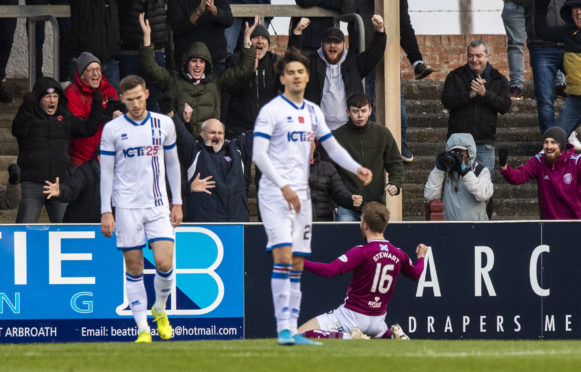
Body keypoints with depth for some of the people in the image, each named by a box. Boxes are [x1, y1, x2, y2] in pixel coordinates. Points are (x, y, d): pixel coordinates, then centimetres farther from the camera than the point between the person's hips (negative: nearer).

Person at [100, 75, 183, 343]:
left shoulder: (164, 124, 5)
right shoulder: (112, 129, 0)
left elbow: (172, 164, 14)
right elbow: (106, 172, 2)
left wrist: (177, 203, 12)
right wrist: (106, 212, -2)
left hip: (159, 205, 1)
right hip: (126, 207, -1)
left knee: (164, 263, -11)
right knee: (134, 268, 0)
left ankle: (160, 310, 16)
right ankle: (143, 329, 5)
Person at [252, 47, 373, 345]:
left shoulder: (312, 112, 14)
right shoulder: (271, 110, -6)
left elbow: (332, 147, 23)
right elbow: (258, 155, -12)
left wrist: (357, 169, 6)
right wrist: (284, 187, -19)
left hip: (300, 195, 7)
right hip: (275, 193, -7)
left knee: (297, 263, 5)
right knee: (283, 255, -18)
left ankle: (292, 329, 7)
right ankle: (283, 329, -19)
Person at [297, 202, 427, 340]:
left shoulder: (362, 252, -17)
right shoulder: (399, 254, 2)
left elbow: (329, 270, -27)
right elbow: (416, 275, 22)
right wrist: (421, 257, 42)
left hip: (352, 316, -6)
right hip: (378, 320, 6)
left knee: (299, 335, -8)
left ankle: (347, 336, -20)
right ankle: (394, 335, 6)